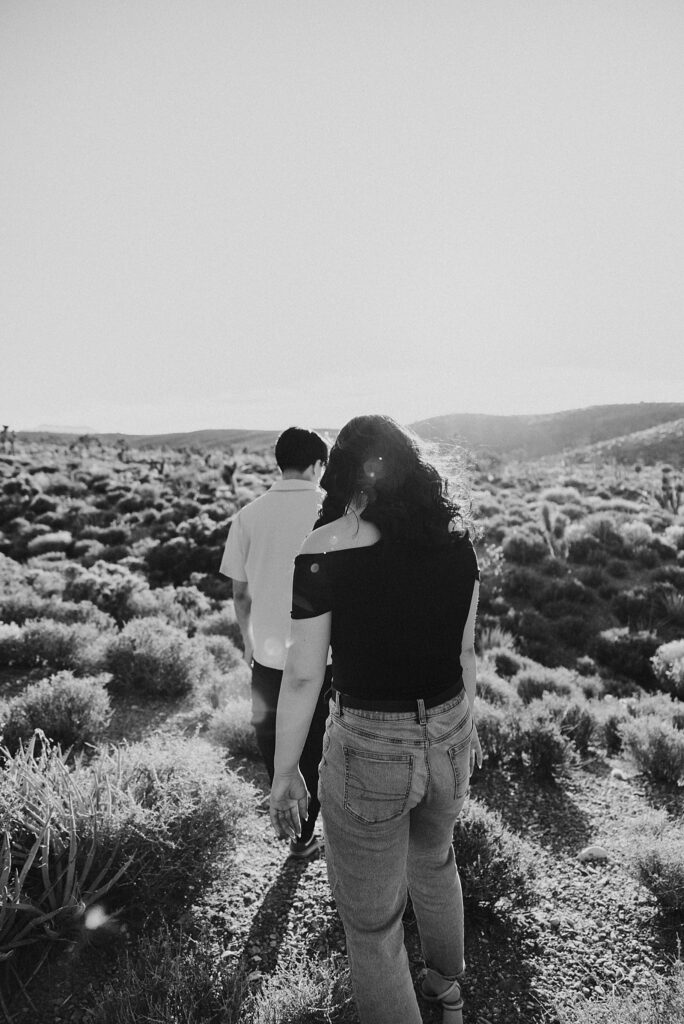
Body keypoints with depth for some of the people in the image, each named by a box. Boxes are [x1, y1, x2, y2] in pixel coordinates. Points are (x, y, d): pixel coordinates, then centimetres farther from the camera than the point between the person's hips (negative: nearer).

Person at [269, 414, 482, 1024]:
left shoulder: (324, 546, -17)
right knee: (435, 862, 35)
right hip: (448, 737, 6)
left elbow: (304, 675, -14)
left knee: (372, 923, 19)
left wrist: (284, 774, -1)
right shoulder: (455, 531, -4)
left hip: (368, 750, -6)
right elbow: (465, 649, 5)